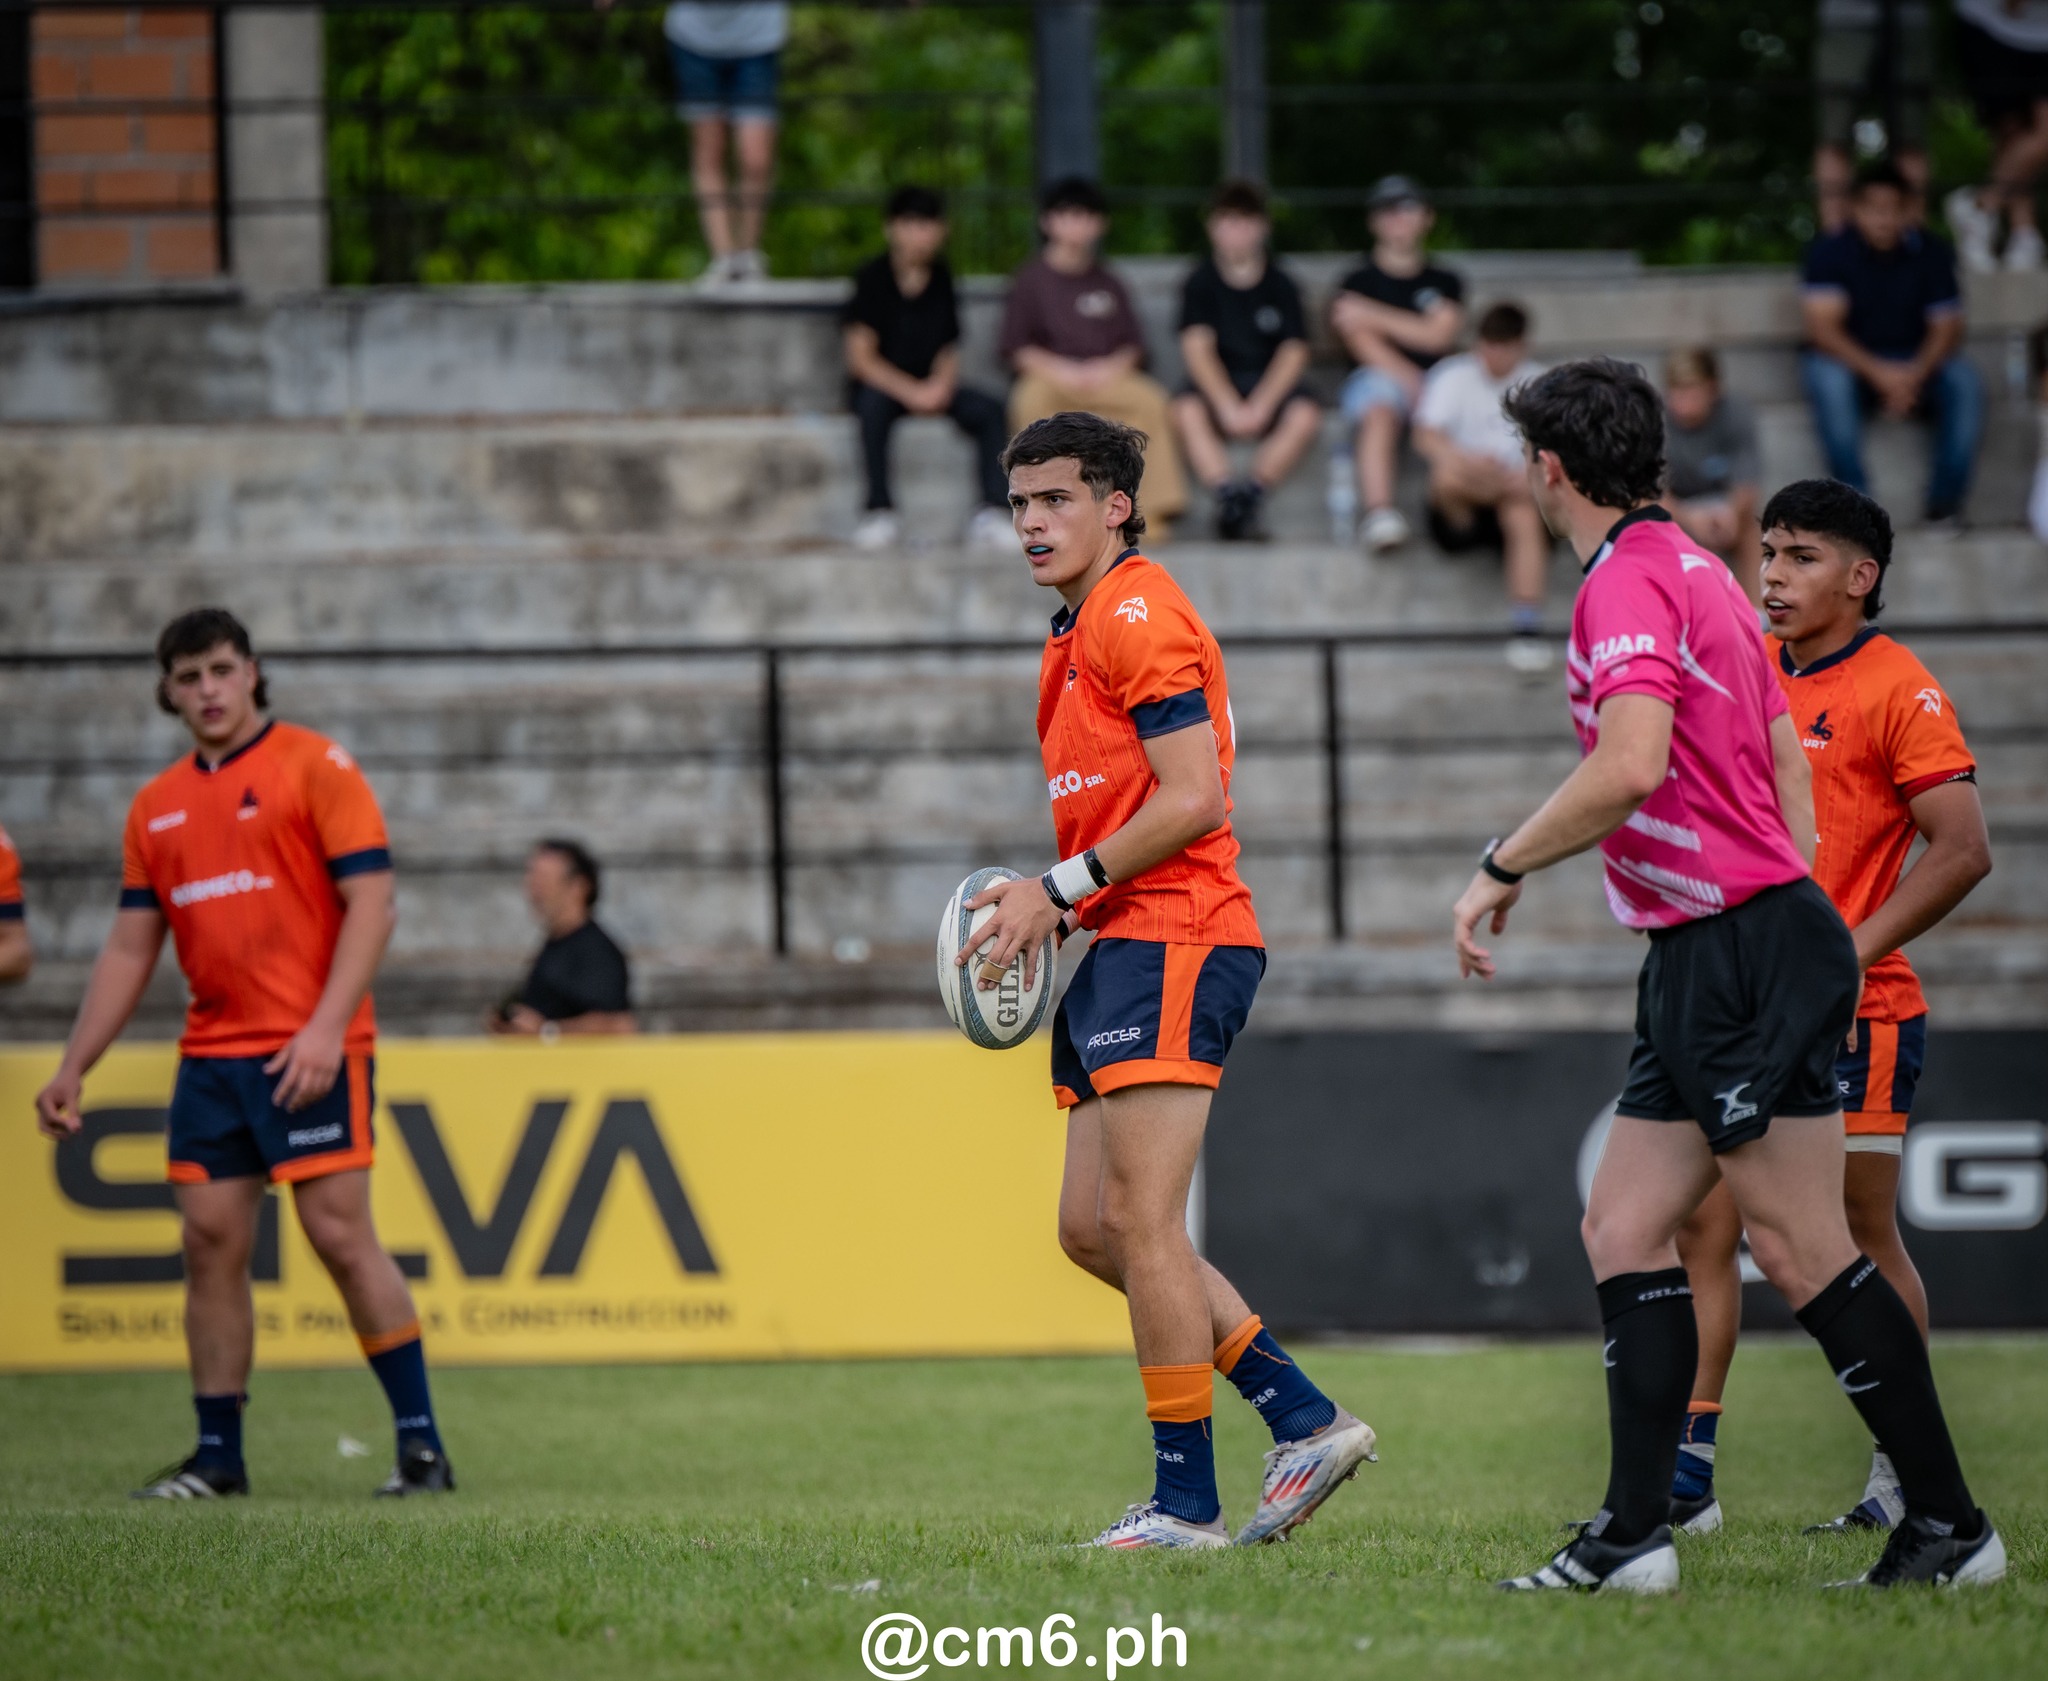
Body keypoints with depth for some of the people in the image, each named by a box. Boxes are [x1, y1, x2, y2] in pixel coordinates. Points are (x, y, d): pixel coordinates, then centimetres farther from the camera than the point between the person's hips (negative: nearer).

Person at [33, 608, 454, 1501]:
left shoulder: (315, 766, -3)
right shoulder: (157, 806, 15)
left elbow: (371, 902, -9)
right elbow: (129, 949, 18)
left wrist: (325, 1029, -19)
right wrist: (72, 1069, 12)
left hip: (308, 1054, -6)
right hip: (210, 1054, 6)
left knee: (341, 1234, -9)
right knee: (211, 1244, 2)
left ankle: (420, 1442, -4)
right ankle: (217, 1454, 8)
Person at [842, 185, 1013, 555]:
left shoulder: (941, 281, 7)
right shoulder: (872, 279, -7)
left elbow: (949, 350, 12)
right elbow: (860, 357, -12)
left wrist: (942, 383, -11)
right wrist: (910, 392, -22)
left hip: (930, 387, 4)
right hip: (882, 386, -4)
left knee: (989, 410, -20)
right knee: (873, 406, -38)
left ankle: (992, 511, -24)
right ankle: (880, 510, -32)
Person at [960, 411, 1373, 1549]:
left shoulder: (1135, 614, -10)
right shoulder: (1086, 629, 22)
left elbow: (1194, 798, -18)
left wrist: (1062, 887, -14)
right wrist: (1056, 903, 12)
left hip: (1172, 943, -11)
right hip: (1127, 946, 11)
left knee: (1141, 1222, -11)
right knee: (1093, 1229, 8)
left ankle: (1188, 1502, -8)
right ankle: (1306, 1420, 11)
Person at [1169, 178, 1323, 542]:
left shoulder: (1280, 285, 3)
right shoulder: (1202, 283, 1)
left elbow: (1293, 353, -4)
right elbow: (1197, 349, -8)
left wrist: (1259, 406, -19)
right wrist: (1229, 407, -22)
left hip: (1269, 384, 1)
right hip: (1217, 386, -1)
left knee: (1305, 415, -31)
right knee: (1186, 411, -34)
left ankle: (1252, 493, -35)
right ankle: (1226, 494, -43)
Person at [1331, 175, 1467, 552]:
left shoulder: (1446, 282, 20)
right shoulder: (1359, 281, 12)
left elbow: (1439, 336, 4)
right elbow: (1364, 345, -1)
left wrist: (1374, 316, 0)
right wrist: (1410, 380, -14)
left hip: (1437, 377, 3)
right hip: (1376, 376, -3)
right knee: (1379, 414, -38)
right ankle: (1379, 513, -54)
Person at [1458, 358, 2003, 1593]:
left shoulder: (1629, 580, -13)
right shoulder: (1694, 571, 18)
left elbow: (1632, 766, -27)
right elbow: (1788, 762, 21)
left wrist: (1502, 869, -15)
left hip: (1743, 947, -10)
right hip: (1711, 959, 10)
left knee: (1803, 1249, -7)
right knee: (1627, 1228, 7)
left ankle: (1952, 1524, -3)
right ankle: (1635, 1534, 3)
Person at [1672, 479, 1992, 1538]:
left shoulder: (1898, 690, -8)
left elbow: (1963, 851, -13)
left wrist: (1849, 952, -18)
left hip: (1852, 1012, -6)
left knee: (1863, 1236, 0)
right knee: (1702, 1226, 0)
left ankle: (1906, 1472, 11)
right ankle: (1685, 1477, 1)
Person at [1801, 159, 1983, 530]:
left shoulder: (1930, 253, -2)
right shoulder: (1829, 253, -9)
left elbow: (1945, 327, -6)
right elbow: (1823, 327, -18)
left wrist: (1915, 374, -27)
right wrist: (1878, 373, -33)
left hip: (1915, 364, 2)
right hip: (1853, 360, -2)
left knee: (1964, 382, -27)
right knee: (1827, 380, -36)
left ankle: (1945, 501, -20)